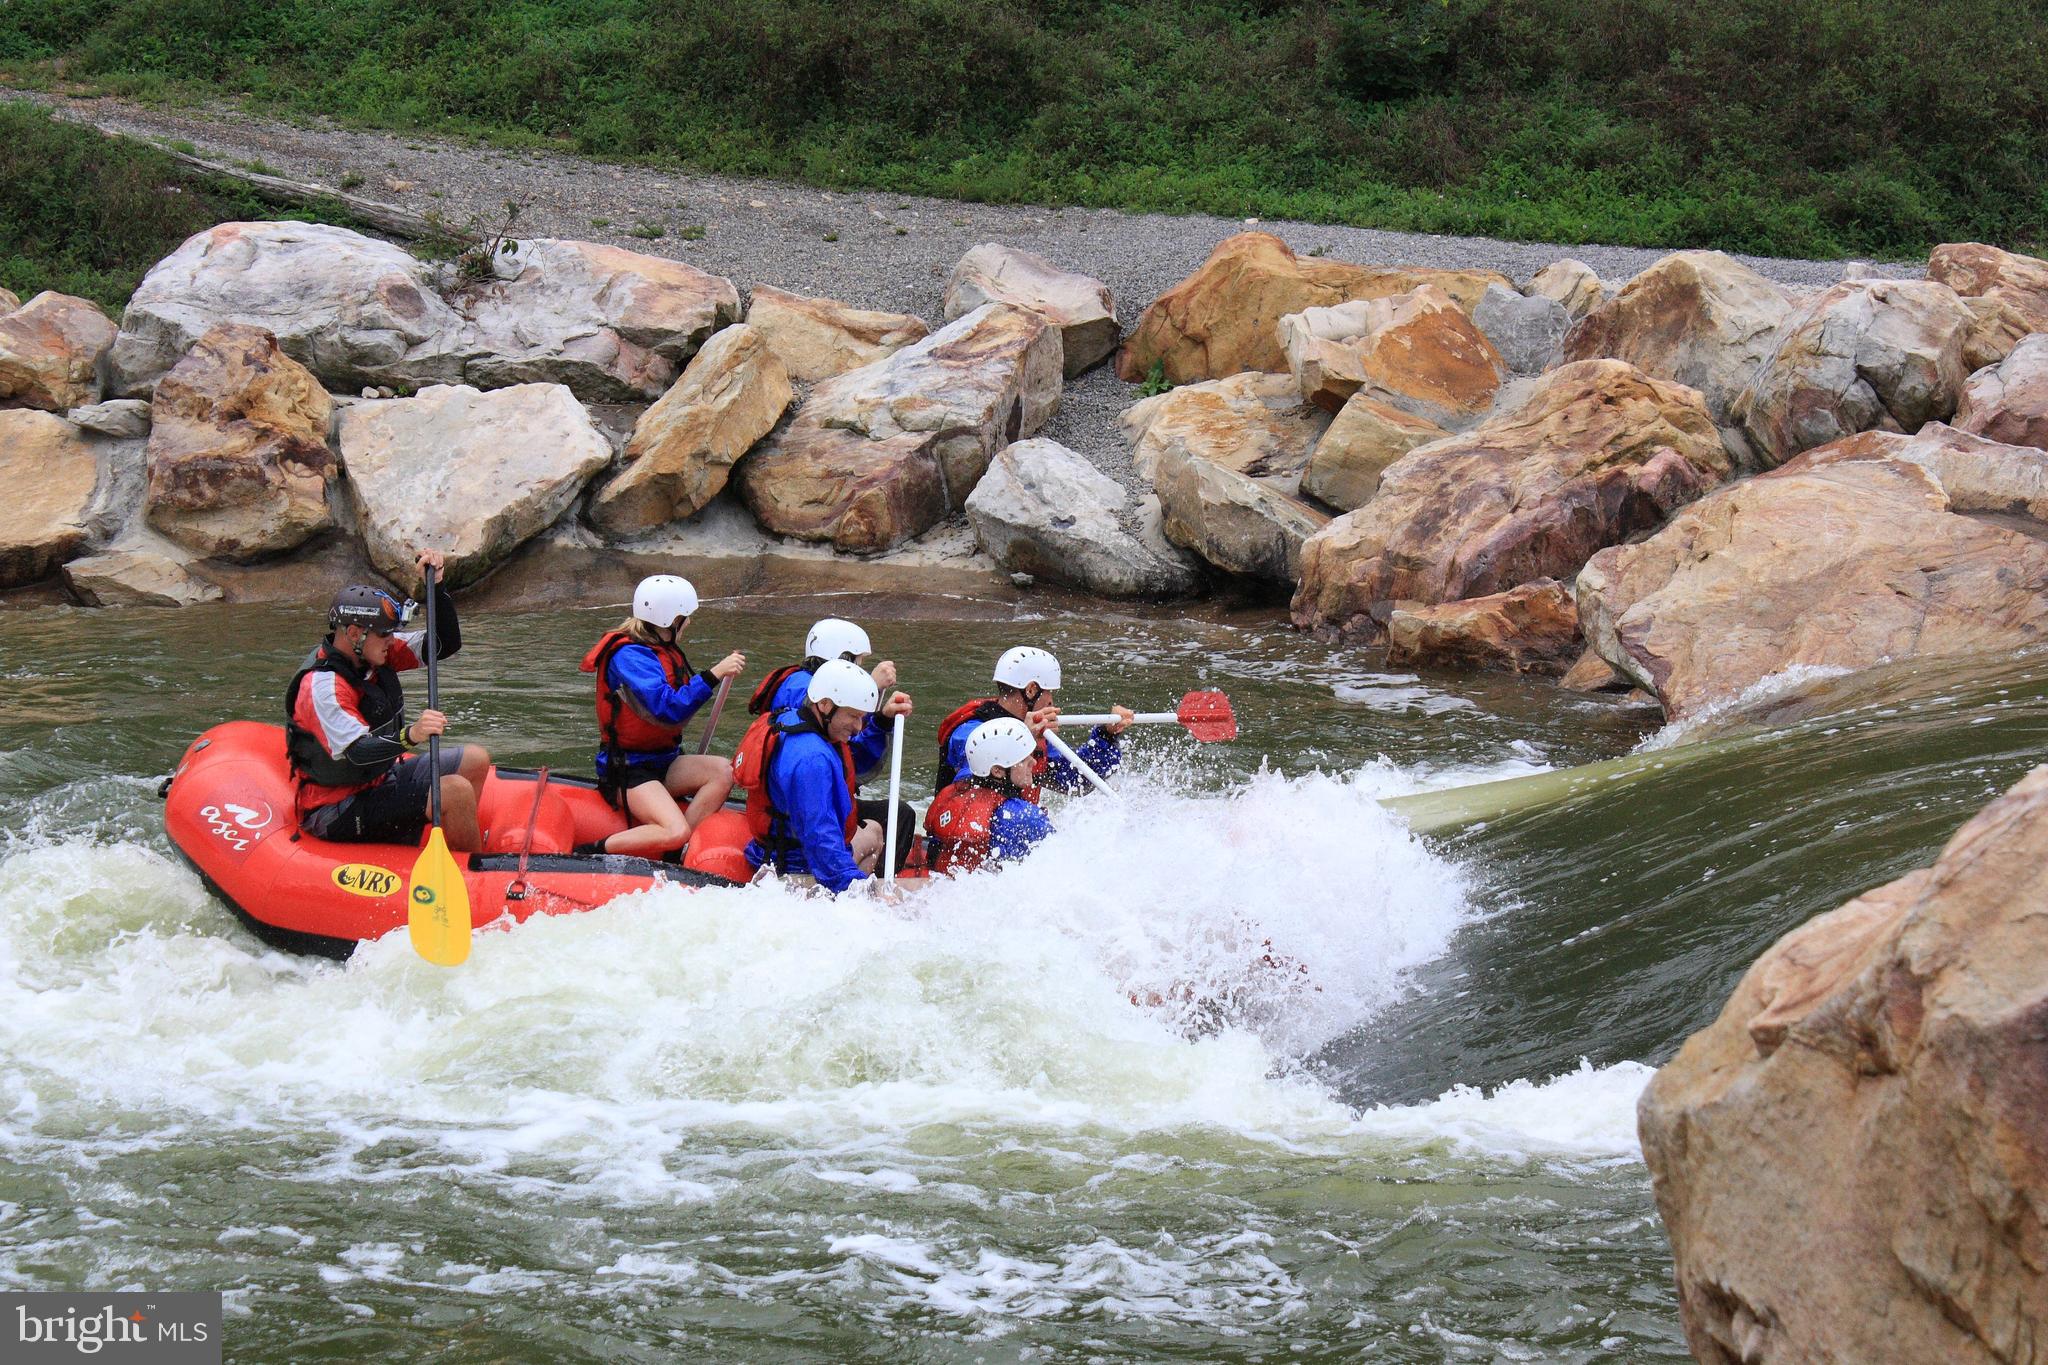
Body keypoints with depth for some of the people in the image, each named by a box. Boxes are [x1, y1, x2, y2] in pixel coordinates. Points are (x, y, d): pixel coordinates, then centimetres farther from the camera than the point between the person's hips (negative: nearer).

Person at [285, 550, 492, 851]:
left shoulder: (373, 653, 0)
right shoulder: (320, 687, -26)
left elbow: (446, 644, 3)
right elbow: (358, 754, -36)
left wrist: (437, 585, -10)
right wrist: (410, 736, -51)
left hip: (382, 777, 10)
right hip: (337, 812, -10)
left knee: (475, 760, 9)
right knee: (456, 791, -21)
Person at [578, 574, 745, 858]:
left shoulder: (663, 650, 11)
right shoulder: (630, 656, -18)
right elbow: (668, 709, -30)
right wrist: (713, 675, -34)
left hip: (661, 763, 10)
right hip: (626, 770, -10)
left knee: (723, 771, -14)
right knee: (676, 833, -28)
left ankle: (677, 856, -15)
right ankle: (589, 853, -15)